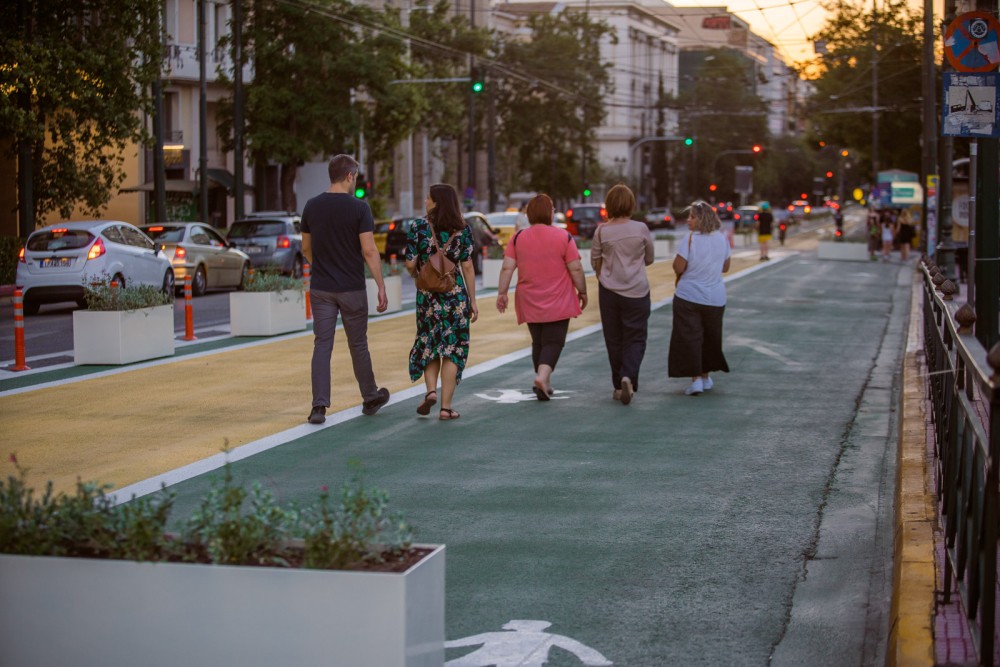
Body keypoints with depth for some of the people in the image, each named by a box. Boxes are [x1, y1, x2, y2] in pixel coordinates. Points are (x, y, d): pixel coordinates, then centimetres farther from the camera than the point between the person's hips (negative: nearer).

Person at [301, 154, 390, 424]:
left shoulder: (312, 206, 3)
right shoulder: (359, 207, -10)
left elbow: (306, 248, 12)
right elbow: (369, 251, -14)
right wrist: (381, 287, -10)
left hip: (321, 289, 3)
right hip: (352, 289, -3)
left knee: (322, 346, 2)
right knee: (358, 345, 11)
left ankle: (319, 406, -6)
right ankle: (370, 398, 27)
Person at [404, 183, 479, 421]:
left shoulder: (418, 227, -5)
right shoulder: (463, 229, -1)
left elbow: (410, 264, -7)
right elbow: (467, 267, -1)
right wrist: (473, 301, 4)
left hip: (427, 294, 0)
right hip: (456, 294, 0)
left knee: (428, 345, 19)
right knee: (452, 348, 5)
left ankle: (431, 390, -2)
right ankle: (446, 406, 3)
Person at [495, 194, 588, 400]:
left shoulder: (518, 238, 1)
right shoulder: (564, 237, -8)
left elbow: (507, 267, -4)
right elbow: (576, 269, -8)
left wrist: (502, 292, 2)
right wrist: (582, 292, 4)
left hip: (529, 303, 4)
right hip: (558, 302, -3)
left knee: (538, 342, 16)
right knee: (553, 342, 0)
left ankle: (543, 383, 23)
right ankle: (542, 376, -22)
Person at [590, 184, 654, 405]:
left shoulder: (602, 231, -6)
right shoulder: (641, 229, -7)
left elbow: (595, 261, 4)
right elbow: (649, 259, 6)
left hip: (609, 292, 1)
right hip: (637, 291, -1)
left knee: (614, 340, 11)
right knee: (635, 338, 4)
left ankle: (619, 386, 15)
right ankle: (628, 377, -19)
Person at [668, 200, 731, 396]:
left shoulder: (691, 240, -16)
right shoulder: (722, 240, 1)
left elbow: (678, 267, -17)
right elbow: (725, 267, 12)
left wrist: (689, 269, 4)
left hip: (689, 297, -5)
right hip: (715, 298, 5)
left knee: (689, 337, 0)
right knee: (710, 338, 18)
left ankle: (695, 379, -7)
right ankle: (705, 377, 28)